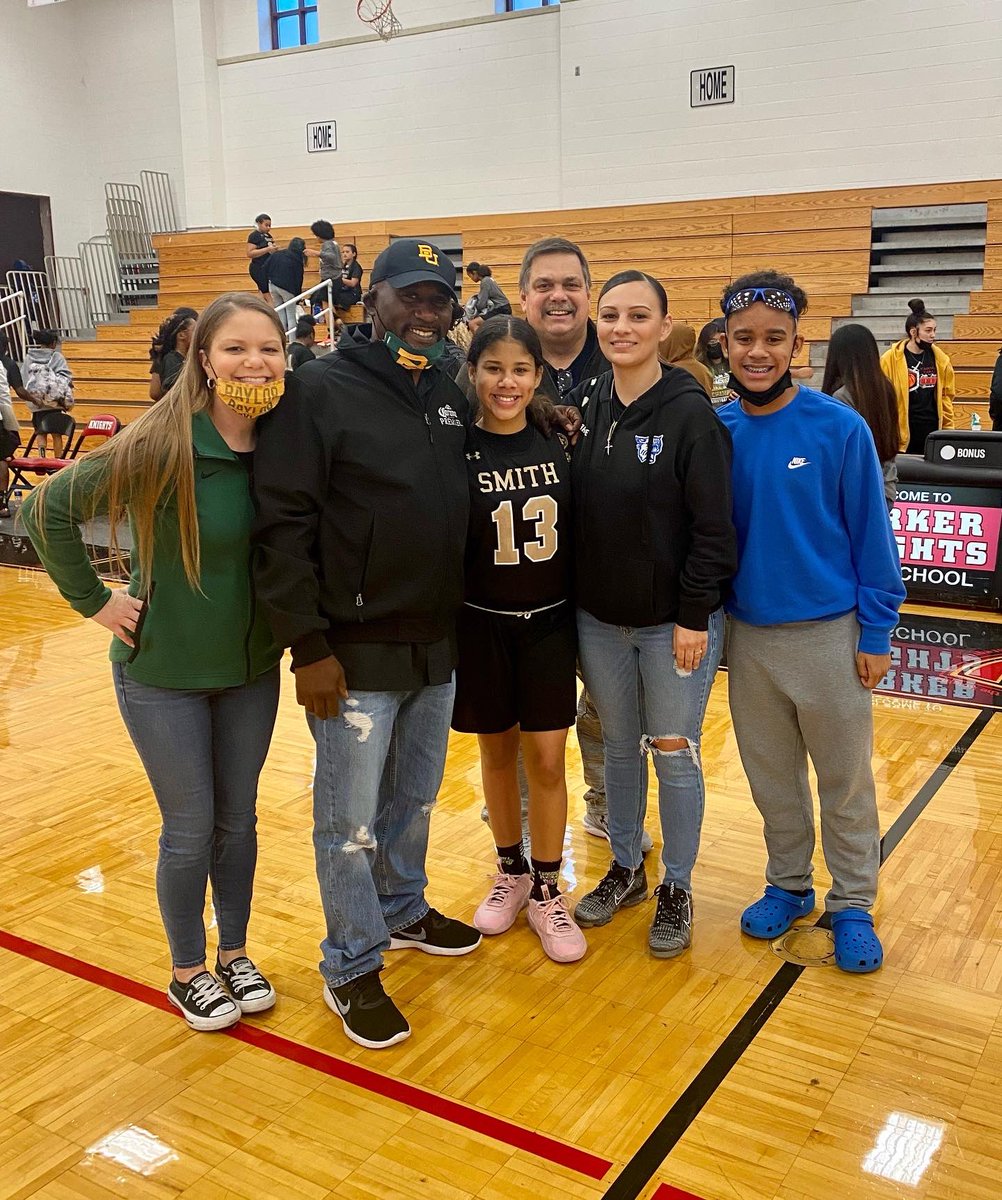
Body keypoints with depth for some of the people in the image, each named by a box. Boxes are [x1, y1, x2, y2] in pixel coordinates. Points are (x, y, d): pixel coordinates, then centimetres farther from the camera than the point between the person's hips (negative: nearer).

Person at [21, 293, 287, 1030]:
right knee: (190, 830, 7)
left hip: (252, 667, 4)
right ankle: (188, 972, 30)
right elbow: (48, 509, -15)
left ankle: (235, 954, 36)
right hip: (163, 672, -4)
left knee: (239, 819, 15)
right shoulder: (161, 447, -22)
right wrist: (94, 600, -13)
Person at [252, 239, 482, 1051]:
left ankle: (402, 912, 43)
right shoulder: (321, 391, -11)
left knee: (415, 802, 21)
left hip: (438, 648, 6)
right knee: (351, 821, 6)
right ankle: (352, 970, 24)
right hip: (356, 654, -6)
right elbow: (283, 527, -15)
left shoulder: (452, 396, 8)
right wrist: (309, 647, -17)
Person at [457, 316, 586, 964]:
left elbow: (578, 536, 6)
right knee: (498, 751, 13)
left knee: (547, 758, 3)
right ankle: (511, 872, 33)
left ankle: (547, 890, 20)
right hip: (481, 625, -1)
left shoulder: (558, 444, -2)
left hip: (550, 624, 1)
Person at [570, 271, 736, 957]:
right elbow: (574, 511, 7)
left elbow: (714, 529, -14)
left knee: (675, 755, 7)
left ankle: (677, 888, 24)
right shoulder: (587, 406, 3)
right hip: (599, 620, 5)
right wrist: (574, 604, 5)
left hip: (675, 621, -5)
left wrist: (694, 616, -15)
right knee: (619, 746, 17)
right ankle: (625, 869, 34)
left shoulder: (690, 412, -13)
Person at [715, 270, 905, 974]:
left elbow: (871, 537, -7)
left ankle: (853, 906, 28)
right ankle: (789, 886, 36)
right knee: (772, 777, 17)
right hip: (748, 633, 3)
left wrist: (875, 634, -7)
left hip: (829, 634, -3)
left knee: (846, 781, 10)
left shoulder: (840, 428, -12)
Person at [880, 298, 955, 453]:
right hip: (903, 434, -4)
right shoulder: (890, 359, -7)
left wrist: (948, 429, 8)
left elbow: (947, 395, 13)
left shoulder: (940, 359, 6)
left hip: (933, 431, 4)